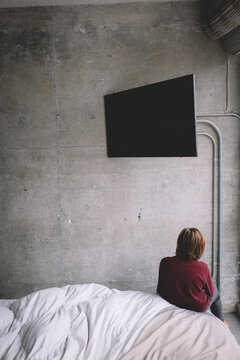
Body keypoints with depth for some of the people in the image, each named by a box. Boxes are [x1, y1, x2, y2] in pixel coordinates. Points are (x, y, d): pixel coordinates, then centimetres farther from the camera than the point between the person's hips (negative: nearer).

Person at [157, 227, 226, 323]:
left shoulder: (165, 263, -22)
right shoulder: (202, 267, -29)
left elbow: (160, 290, -7)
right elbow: (210, 292, -11)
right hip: (199, 308, -3)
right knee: (215, 290, 29)